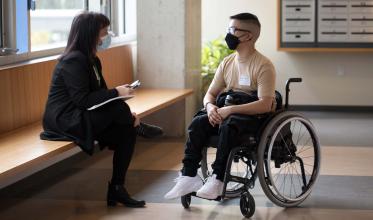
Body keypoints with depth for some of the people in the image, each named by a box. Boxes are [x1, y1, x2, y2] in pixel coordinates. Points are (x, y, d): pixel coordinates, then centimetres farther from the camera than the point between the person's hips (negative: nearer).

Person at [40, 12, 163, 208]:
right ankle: (138, 126, 4)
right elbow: (82, 100, -23)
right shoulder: (73, 61, -17)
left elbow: (98, 95, 12)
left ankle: (117, 189, -6)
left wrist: (126, 115, -4)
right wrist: (115, 92, -18)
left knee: (126, 131, -10)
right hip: (64, 121, -9)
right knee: (116, 107, -28)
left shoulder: (92, 60, 12)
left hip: (80, 117, 9)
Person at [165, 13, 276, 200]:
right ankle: (189, 176, -22)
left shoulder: (263, 66, -13)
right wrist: (210, 106, -12)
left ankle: (217, 179, -32)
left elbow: (265, 105, -23)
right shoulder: (227, 63, 10)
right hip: (226, 113, 7)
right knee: (198, 123, -20)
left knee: (228, 125, -36)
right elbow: (210, 94, 13)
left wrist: (230, 109, -28)